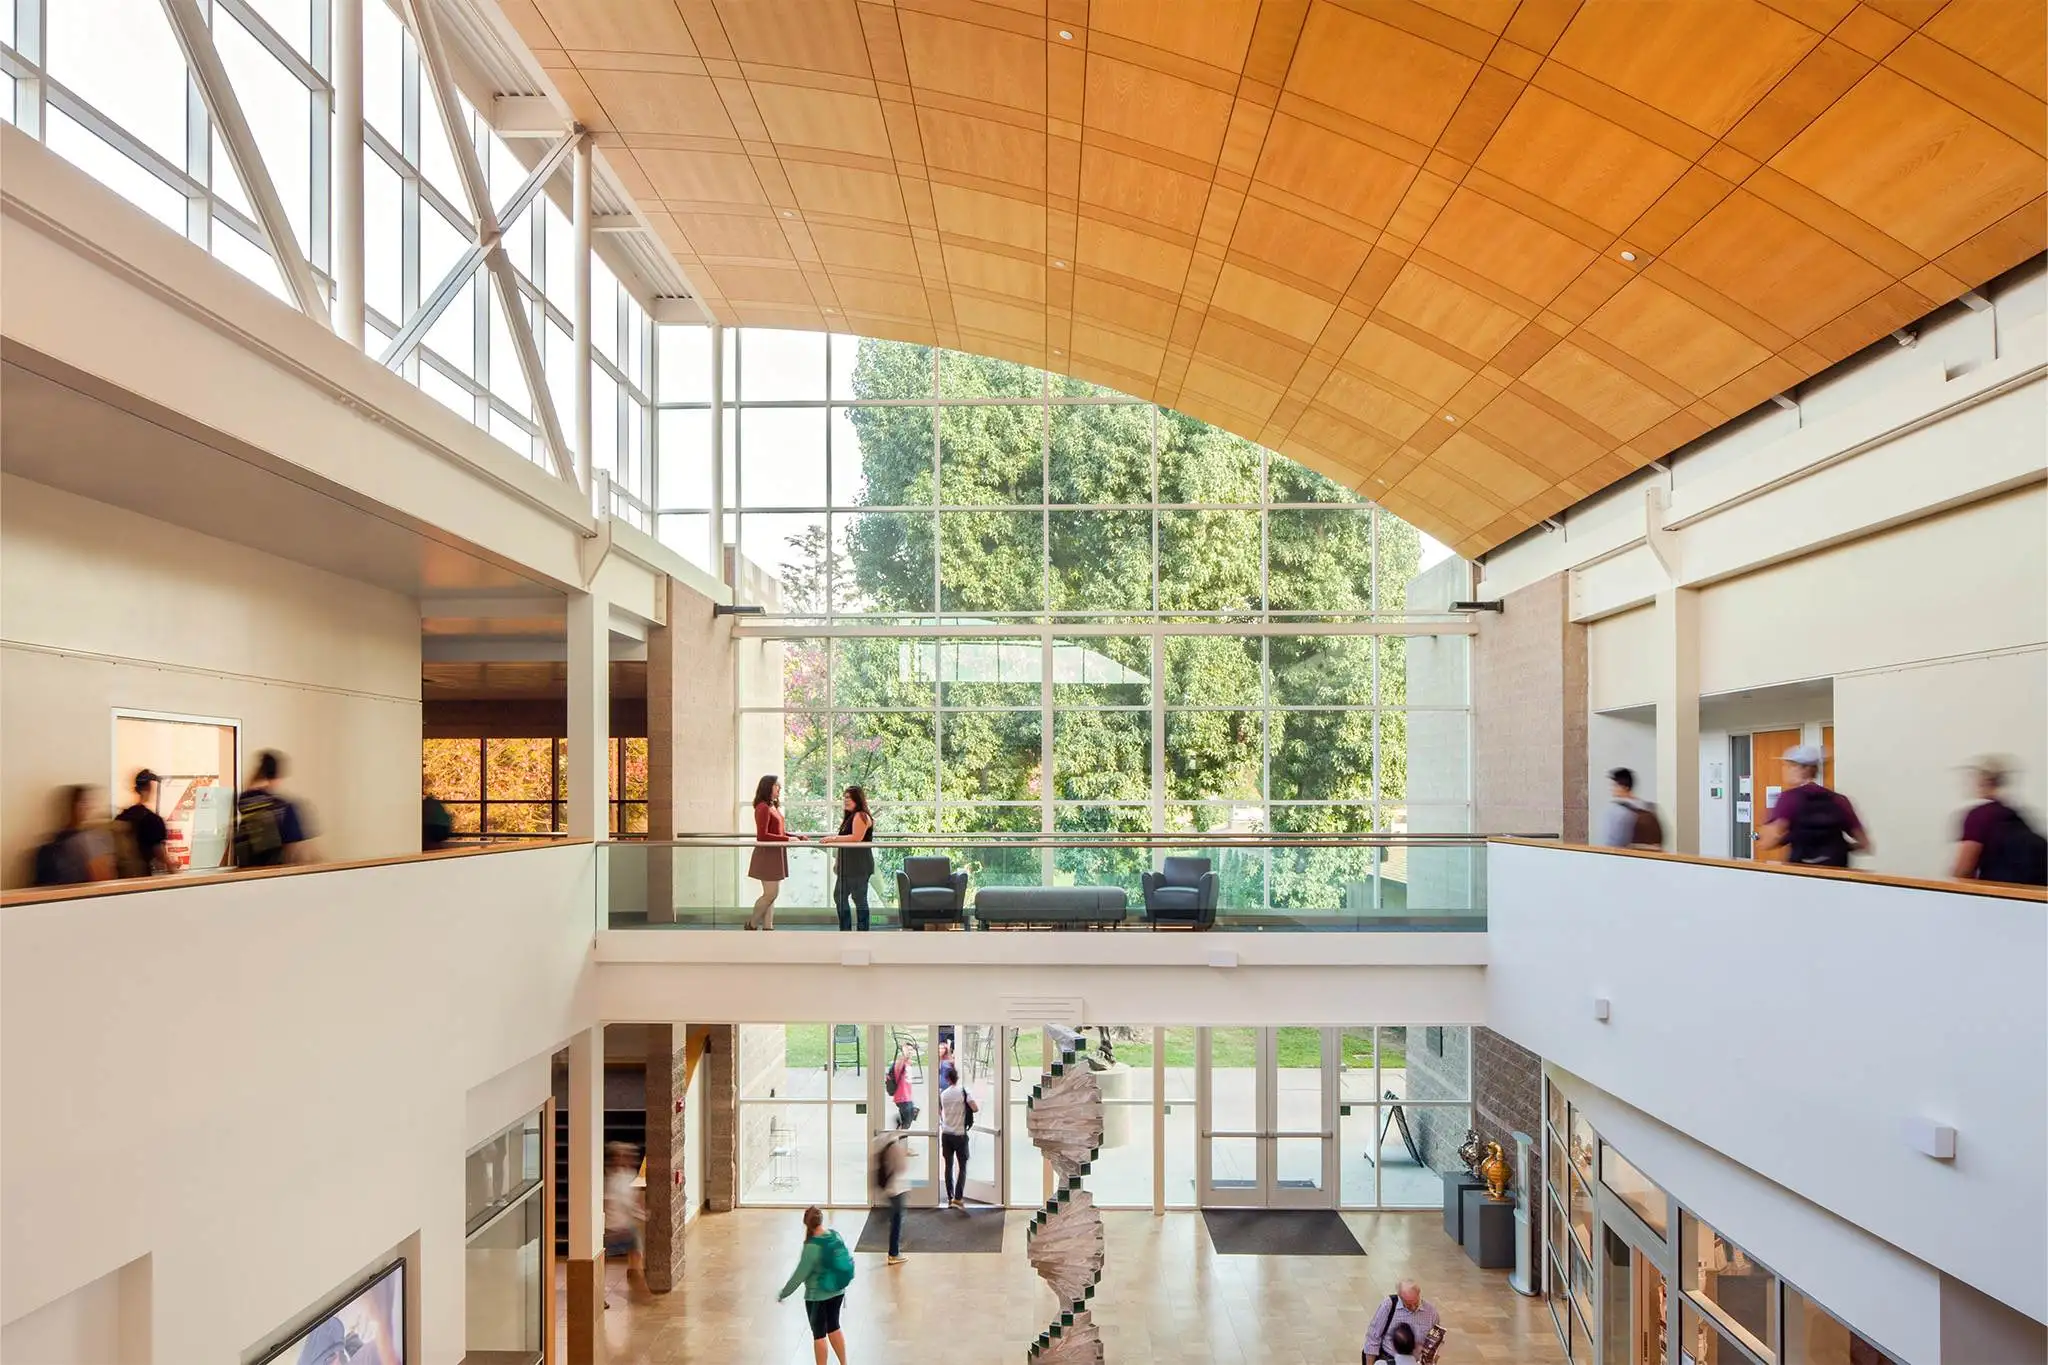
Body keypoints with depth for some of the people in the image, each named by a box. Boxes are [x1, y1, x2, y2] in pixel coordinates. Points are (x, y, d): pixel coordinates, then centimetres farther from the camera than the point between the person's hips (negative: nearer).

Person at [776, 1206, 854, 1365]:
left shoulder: (812, 1246, -25)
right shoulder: (835, 1235, -7)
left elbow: (799, 1275, -19)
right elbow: (848, 1260, 3)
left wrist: (782, 1294, -6)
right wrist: (842, 1286, 18)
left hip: (817, 1296, -6)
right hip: (837, 1292, 6)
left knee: (819, 1333, 12)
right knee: (834, 1327, 24)